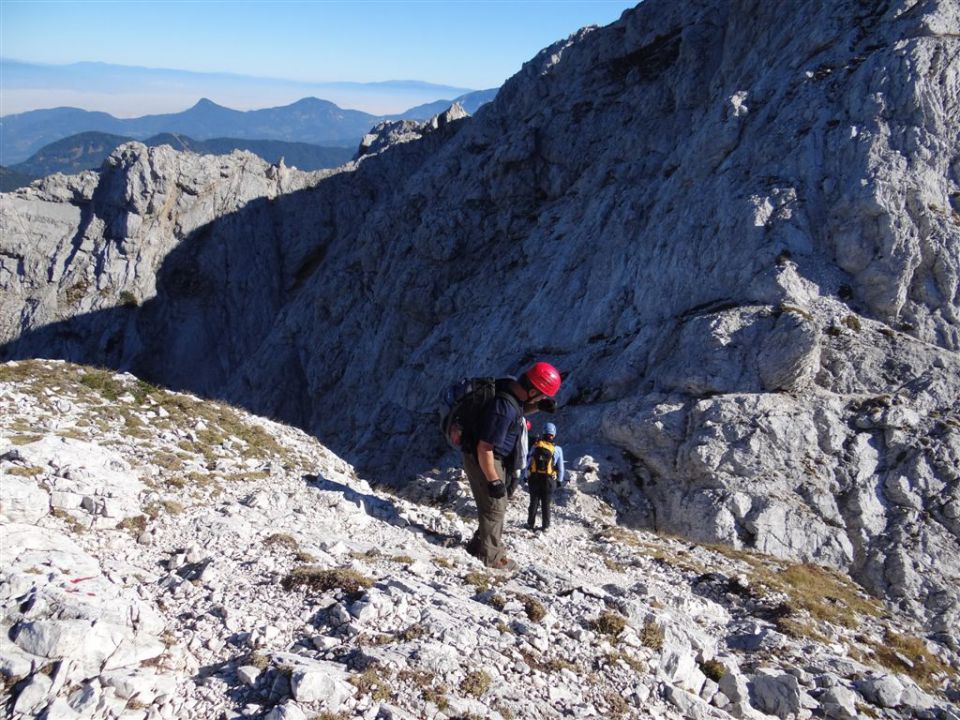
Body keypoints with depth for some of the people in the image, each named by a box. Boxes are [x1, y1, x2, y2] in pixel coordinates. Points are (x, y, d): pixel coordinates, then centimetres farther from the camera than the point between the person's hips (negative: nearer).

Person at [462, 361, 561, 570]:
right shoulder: (504, 410, -33)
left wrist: (538, 406, -2)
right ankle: (491, 556, 16)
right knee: (495, 507, 2)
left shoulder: (511, 386, -7)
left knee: (496, 505, 22)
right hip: (483, 460, -10)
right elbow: (484, 449, -28)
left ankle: (481, 544, 37)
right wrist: (493, 481, -21)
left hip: (495, 458, 10)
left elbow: (519, 410, 18)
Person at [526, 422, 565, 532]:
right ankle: (546, 526, 15)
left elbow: (529, 462, -1)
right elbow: (560, 467, -3)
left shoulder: (535, 446, -6)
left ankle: (531, 524, 20)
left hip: (534, 478, 1)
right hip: (549, 480, -1)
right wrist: (559, 480, 9)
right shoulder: (557, 449, -9)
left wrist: (527, 476, 9)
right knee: (546, 504, 11)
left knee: (533, 502, 13)